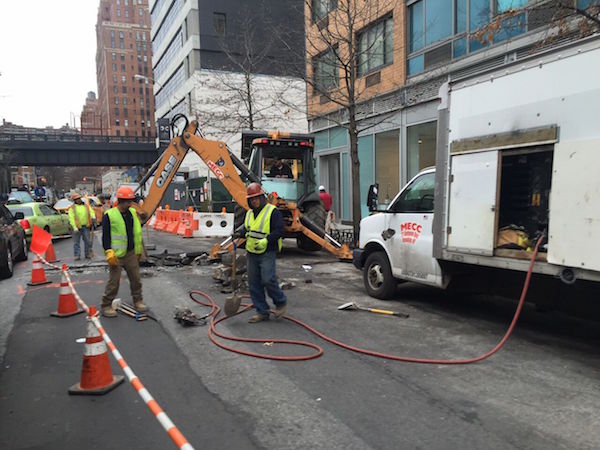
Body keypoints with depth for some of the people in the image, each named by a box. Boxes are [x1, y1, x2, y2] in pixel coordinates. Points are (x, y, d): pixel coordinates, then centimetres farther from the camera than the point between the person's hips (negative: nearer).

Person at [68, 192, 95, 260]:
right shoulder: (72, 208, 2)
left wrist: (93, 217, -18)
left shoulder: (86, 206, 13)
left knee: (88, 241, 4)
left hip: (86, 227, 2)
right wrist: (75, 227, -17)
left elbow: (92, 212, 7)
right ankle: (77, 255, 9)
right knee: (76, 242, 2)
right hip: (77, 227, -2)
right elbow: (71, 218, -6)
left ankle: (87, 254, 16)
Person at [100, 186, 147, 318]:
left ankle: (138, 301, 25)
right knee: (114, 281, 0)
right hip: (116, 255, -5)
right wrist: (109, 252, -16)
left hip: (131, 253, 5)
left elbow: (137, 232, 16)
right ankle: (106, 306, 13)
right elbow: (106, 236, -9)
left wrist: (138, 251, 17)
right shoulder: (109, 215, -9)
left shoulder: (133, 213, 8)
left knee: (136, 278, 11)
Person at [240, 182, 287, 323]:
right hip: (251, 253, 7)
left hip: (267, 253, -7)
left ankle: (281, 302, 12)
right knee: (254, 283, 7)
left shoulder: (273, 211, -7)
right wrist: (241, 233, 2)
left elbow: (279, 231, -14)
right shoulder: (249, 213, 16)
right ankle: (262, 312, 17)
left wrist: (266, 240, -24)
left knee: (268, 280, -15)